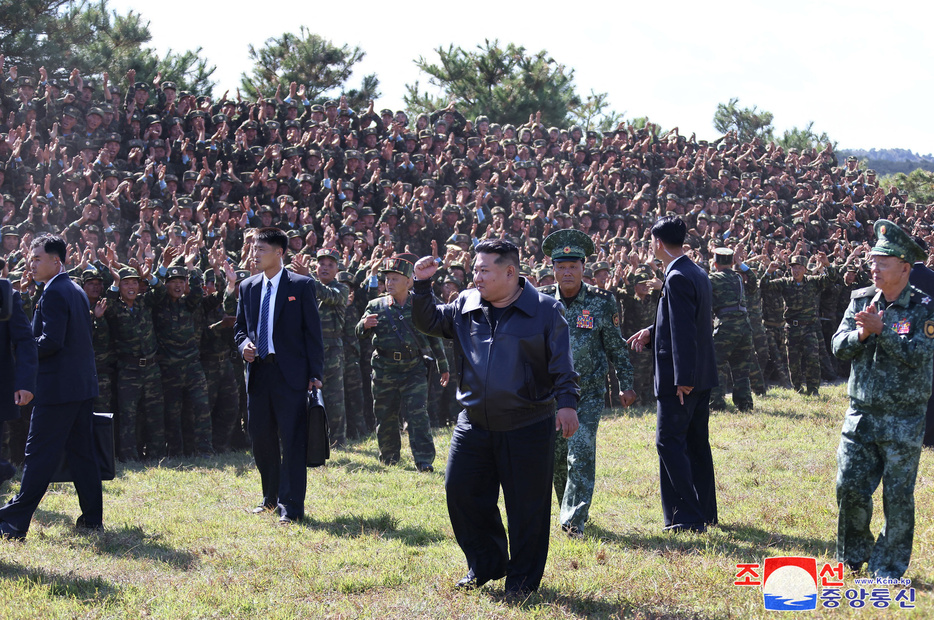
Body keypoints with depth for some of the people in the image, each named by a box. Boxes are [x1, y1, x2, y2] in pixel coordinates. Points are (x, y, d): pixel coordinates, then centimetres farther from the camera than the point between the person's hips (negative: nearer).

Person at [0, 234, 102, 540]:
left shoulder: (53, 293, -14)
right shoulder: (77, 291, 15)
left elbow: (51, 341, -22)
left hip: (58, 386, -9)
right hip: (84, 384, 9)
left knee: (39, 454, -8)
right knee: (81, 451, 12)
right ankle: (92, 518, 14)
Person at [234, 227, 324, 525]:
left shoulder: (301, 286, -3)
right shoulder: (247, 288, 12)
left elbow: (313, 331, -3)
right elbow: (239, 327, 20)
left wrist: (315, 373, -9)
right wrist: (244, 344, -4)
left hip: (291, 374, -5)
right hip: (258, 371, 5)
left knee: (292, 441, -5)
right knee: (261, 438, 11)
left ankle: (291, 508, -3)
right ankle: (271, 498, 27)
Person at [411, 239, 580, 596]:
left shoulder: (544, 310, -5)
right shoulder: (466, 306, 7)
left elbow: (562, 364, -7)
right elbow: (428, 322, 15)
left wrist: (566, 401, -17)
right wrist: (423, 286, 2)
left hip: (527, 428, -4)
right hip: (474, 426, 4)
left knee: (527, 505, 2)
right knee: (460, 491, 6)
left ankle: (523, 577, 18)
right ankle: (485, 565, 24)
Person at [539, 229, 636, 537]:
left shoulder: (601, 302, -3)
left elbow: (616, 346, 6)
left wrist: (626, 384, 7)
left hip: (588, 393, -2)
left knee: (581, 453, -14)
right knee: (556, 457, 9)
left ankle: (574, 520, -14)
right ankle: (570, 509, 29)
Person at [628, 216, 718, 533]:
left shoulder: (677, 278, -18)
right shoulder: (697, 273, 12)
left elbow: (684, 331, -23)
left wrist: (682, 379, -23)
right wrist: (652, 332, 18)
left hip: (681, 379, -10)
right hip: (701, 376, 10)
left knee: (669, 441, -6)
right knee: (696, 444, 14)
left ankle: (686, 517, -8)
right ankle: (705, 514, 20)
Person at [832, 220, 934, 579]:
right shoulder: (860, 300, 7)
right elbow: (839, 347, 2)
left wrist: (881, 330, -23)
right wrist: (861, 334, -17)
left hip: (903, 418, -4)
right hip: (860, 414, 4)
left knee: (898, 496, 1)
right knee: (849, 487, 2)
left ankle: (889, 568, 13)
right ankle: (853, 556, 22)